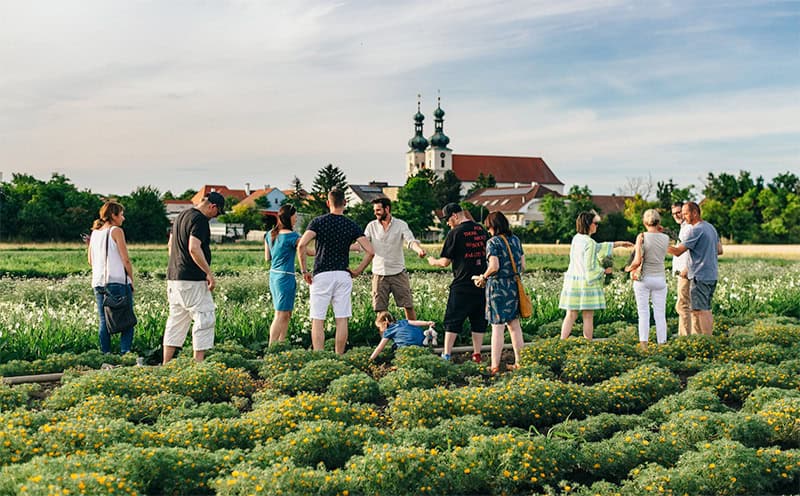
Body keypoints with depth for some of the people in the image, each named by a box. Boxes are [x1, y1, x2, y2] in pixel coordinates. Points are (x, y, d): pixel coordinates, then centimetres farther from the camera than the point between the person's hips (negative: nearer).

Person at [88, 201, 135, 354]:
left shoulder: (94, 233, 14)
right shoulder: (116, 231, -4)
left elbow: (91, 261, 18)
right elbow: (125, 259, -7)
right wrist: (132, 281, 1)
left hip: (98, 282, 6)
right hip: (118, 281, -6)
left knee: (104, 321, 8)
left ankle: (105, 353, 6)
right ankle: (125, 352, -11)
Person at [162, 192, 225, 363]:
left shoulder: (180, 216, 18)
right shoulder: (199, 219, -13)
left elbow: (170, 245, 24)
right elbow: (194, 248, -23)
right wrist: (209, 272, -19)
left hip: (174, 277, 10)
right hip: (192, 279, -10)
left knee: (177, 320, 13)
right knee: (205, 318, -4)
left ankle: (166, 364, 14)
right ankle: (198, 362, -7)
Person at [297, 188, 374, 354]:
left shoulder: (318, 222, -1)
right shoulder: (352, 226, 3)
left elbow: (302, 245, -14)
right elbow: (370, 251, -5)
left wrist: (304, 270, -5)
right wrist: (358, 271, 6)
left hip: (321, 275, -2)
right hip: (343, 275, 2)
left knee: (317, 320, 2)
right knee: (342, 320, 7)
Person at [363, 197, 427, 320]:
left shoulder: (401, 225, -3)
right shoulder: (371, 226, 4)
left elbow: (411, 241, -15)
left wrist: (419, 249, -38)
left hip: (398, 273, -2)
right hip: (379, 274, 2)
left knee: (408, 306, 1)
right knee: (380, 309, 4)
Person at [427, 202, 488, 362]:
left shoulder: (455, 233, -11)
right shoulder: (481, 230, 7)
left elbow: (446, 262, -8)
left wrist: (433, 261, 12)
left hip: (462, 284, -5)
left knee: (453, 320, 3)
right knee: (478, 319, 11)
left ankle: (446, 354, 2)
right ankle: (477, 354, 12)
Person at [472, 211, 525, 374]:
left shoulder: (493, 242, -9)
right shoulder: (516, 240, 8)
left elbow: (494, 266, -20)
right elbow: (523, 266, 8)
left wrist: (483, 277, -4)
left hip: (497, 287, -6)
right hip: (514, 286, 6)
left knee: (497, 327, -3)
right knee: (514, 324, 14)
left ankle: (495, 366, -1)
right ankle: (519, 361, 17)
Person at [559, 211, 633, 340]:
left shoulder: (576, 238, 10)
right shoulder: (589, 242, -16)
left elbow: (597, 247, 22)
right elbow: (589, 267, -17)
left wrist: (618, 244, 26)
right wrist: (604, 271, 0)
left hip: (572, 281, 7)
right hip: (586, 283, -7)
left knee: (570, 316, 8)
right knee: (588, 317, 2)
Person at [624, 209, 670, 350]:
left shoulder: (642, 236, -10)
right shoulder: (665, 238, 0)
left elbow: (637, 261, -16)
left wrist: (629, 268, 5)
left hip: (643, 279, -2)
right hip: (660, 279, 2)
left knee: (644, 314, 2)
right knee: (660, 315, 7)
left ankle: (643, 345, 0)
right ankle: (662, 344, 9)